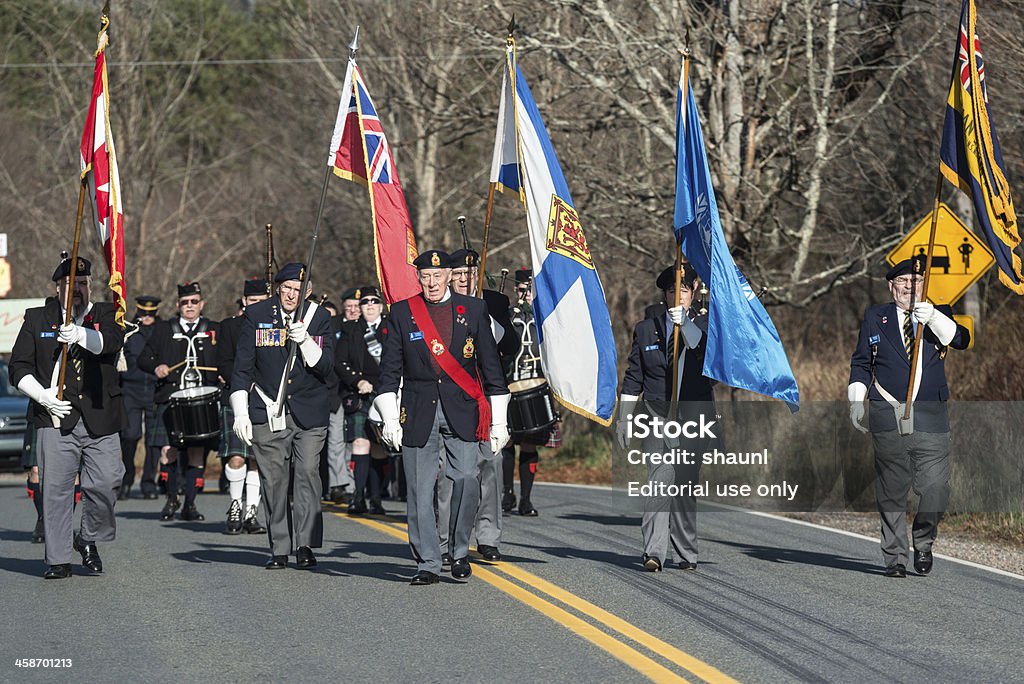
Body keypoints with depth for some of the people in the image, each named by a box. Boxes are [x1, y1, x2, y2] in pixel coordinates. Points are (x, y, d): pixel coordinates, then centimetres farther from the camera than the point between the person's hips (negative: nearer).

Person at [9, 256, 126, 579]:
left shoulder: (105, 314, 10)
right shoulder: (37, 319, 11)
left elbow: (111, 341, -14)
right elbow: (18, 367, 9)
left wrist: (82, 335, -34)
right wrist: (42, 395, -7)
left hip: (100, 419, 0)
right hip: (57, 418, 0)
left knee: (106, 483, -7)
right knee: (56, 488, -4)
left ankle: (88, 539, 19)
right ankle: (58, 559, 4)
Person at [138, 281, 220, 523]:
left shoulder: (214, 331, 14)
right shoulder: (163, 330, 13)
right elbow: (144, 358, 12)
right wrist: (156, 367, -9)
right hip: (170, 400, -1)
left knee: (197, 454, -1)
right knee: (168, 452, -9)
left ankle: (189, 505, 9)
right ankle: (171, 499, 12)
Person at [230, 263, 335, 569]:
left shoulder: (319, 318, 3)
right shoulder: (256, 316, 2)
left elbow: (325, 366, -2)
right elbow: (242, 368, 4)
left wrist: (305, 341, -19)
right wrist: (240, 412, -2)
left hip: (309, 414, 0)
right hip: (268, 413, 0)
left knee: (307, 472, -13)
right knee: (274, 480, 0)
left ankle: (305, 544, -10)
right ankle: (280, 549, 7)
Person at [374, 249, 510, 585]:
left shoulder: (472, 310, 7)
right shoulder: (402, 312, 6)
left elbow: (491, 367, 9)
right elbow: (389, 370, 7)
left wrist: (498, 420, 5)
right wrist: (390, 419, -2)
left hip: (462, 412, 0)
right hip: (418, 413, 0)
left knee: (466, 480, -12)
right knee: (420, 491, -2)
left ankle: (459, 551, 7)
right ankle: (427, 564, 6)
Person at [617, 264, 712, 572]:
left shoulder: (703, 325, 9)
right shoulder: (646, 329, 11)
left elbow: (707, 349, -15)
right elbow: (633, 378, 13)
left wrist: (684, 322, -24)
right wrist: (623, 418, 10)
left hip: (694, 412, 1)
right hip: (657, 413, -1)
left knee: (686, 483, 4)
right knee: (661, 475, -16)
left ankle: (686, 553, 14)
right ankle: (654, 551, -24)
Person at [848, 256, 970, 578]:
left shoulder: (939, 314, 10)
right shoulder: (875, 318, 10)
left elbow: (961, 340, -9)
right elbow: (861, 363, 13)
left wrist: (932, 318, -24)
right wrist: (857, 400, 1)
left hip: (931, 418, 0)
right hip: (887, 416, 0)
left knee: (936, 488, -8)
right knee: (891, 492, 5)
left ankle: (923, 542, 17)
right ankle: (895, 558, 14)